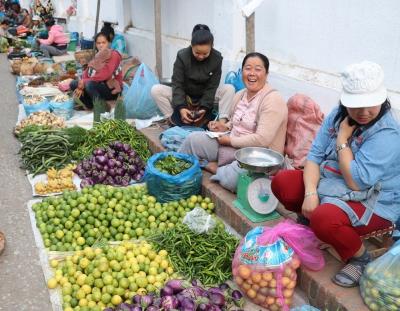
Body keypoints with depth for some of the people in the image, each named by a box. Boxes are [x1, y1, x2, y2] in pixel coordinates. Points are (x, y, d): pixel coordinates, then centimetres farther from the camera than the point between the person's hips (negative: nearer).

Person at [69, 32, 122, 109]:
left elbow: (104, 76, -24)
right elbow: (87, 73, 4)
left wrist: (84, 82, -16)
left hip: (112, 89, -8)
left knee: (89, 84, -32)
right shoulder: (97, 56, 10)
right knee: (73, 84, -1)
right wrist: (81, 87, -14)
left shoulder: (114, 55, -14)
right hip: (99, 85, 8)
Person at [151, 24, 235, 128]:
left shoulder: (216, 58, -14)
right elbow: (177, 84, -19)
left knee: (229, 89, -24)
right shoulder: (182, 56, -17)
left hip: (205, 96, 1)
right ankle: (174, 120, -22)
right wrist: (181, 107, -34)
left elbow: (212, 86, -13)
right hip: (183, 96, 0)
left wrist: (204, 107, -27)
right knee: (156, 90, -24)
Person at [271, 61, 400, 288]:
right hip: (329, 185, 7)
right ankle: (309, 219, 19)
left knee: (324, 219, -35)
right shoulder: (338, 115, -4)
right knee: (281, 182, -8)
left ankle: (360, 257, -3)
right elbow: (315, 155, -5)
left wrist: (342, 138, -22)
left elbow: (356, 182, -29)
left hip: (373, 204, -6)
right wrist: (310, 192, -21)